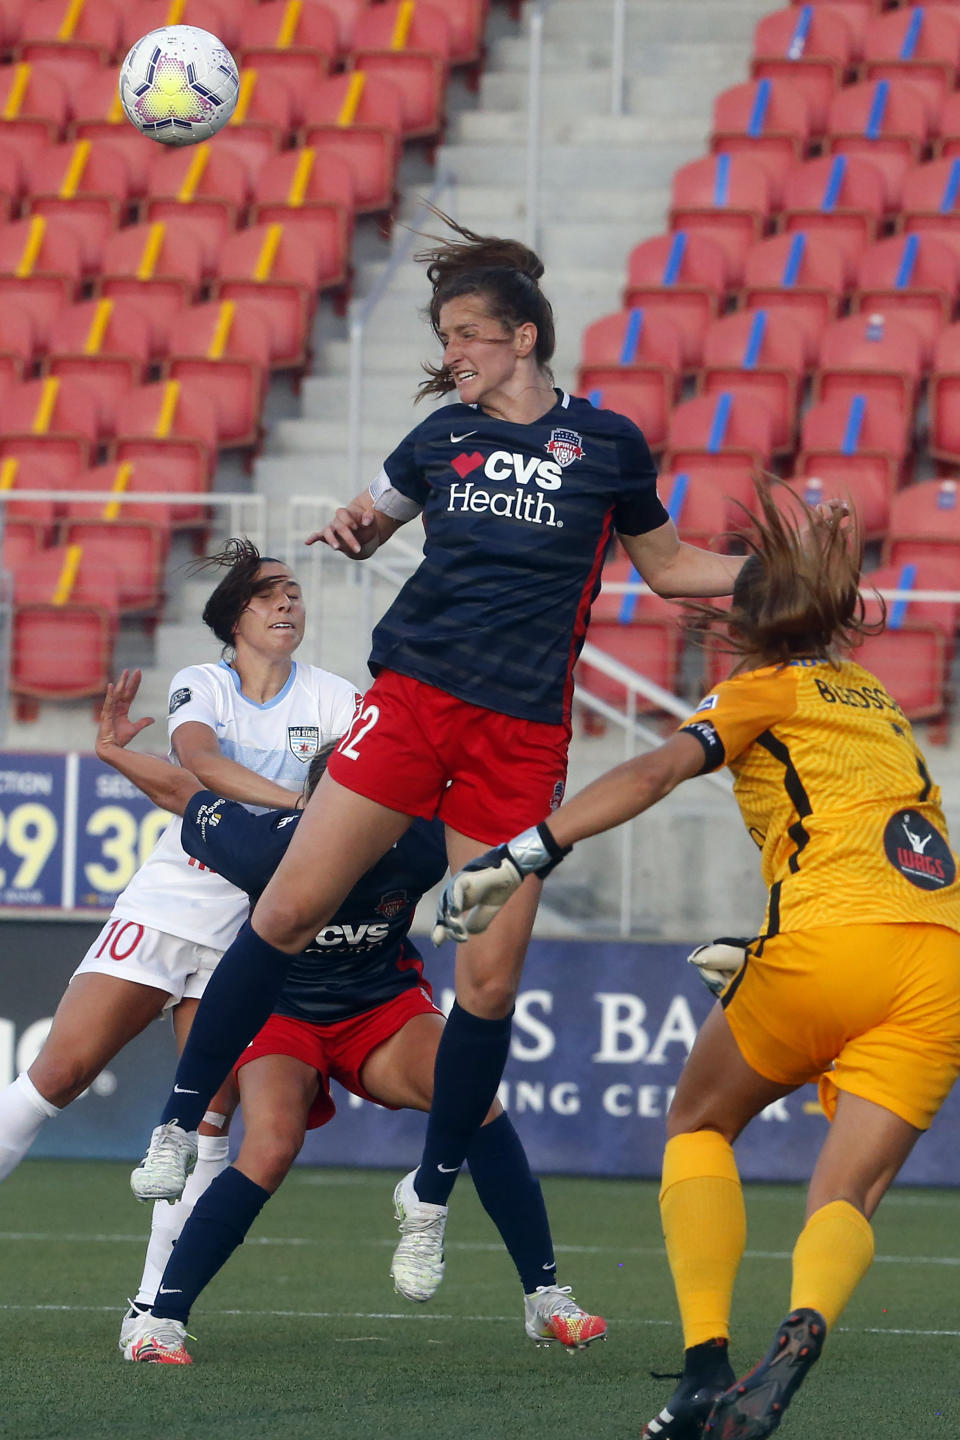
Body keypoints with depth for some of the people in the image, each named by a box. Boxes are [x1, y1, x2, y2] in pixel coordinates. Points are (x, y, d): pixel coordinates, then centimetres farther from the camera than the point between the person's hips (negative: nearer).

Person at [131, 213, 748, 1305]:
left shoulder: (605, 443, 4)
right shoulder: (445, 435, 9)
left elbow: (669, 567, 17)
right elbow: (369, 520, 25)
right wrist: (352, 529, 2)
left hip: (522, 733, -1)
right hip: (412, 699, 1)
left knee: (489, 979, -3)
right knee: (290, 908, -8)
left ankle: (431, 1196, 13)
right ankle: (182, 1118, 5)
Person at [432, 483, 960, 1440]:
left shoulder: (771, 689, 13)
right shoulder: (880, 706, 31)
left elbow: (656, 770, -4)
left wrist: (526, 854, -13)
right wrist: (769, 955, 41)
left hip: (833, 938, -5)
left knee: (699, 1124, 18)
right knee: (845, 1193, 4)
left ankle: (705, 1363, 0)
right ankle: (804, 1329, -31)